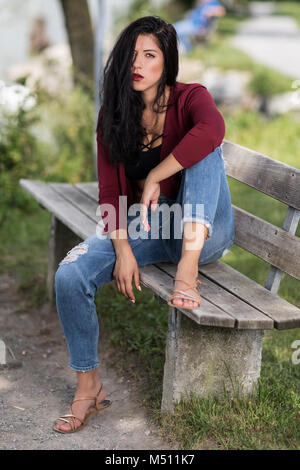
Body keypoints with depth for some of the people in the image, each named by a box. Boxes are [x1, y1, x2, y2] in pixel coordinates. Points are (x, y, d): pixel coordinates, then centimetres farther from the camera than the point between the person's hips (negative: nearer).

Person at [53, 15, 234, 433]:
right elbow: (109, 190, -4)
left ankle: (188, 269, -38)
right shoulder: (113, 114, 3)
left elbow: (213, 130, -35)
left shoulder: (189, 98, -8)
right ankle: (89, 386, -4)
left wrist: (154, 177, -29)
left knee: (202, 147, -28)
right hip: (142, 227, 3)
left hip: (202, 231, -3)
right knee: (70, 275, -21)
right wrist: (123, 249, -18)